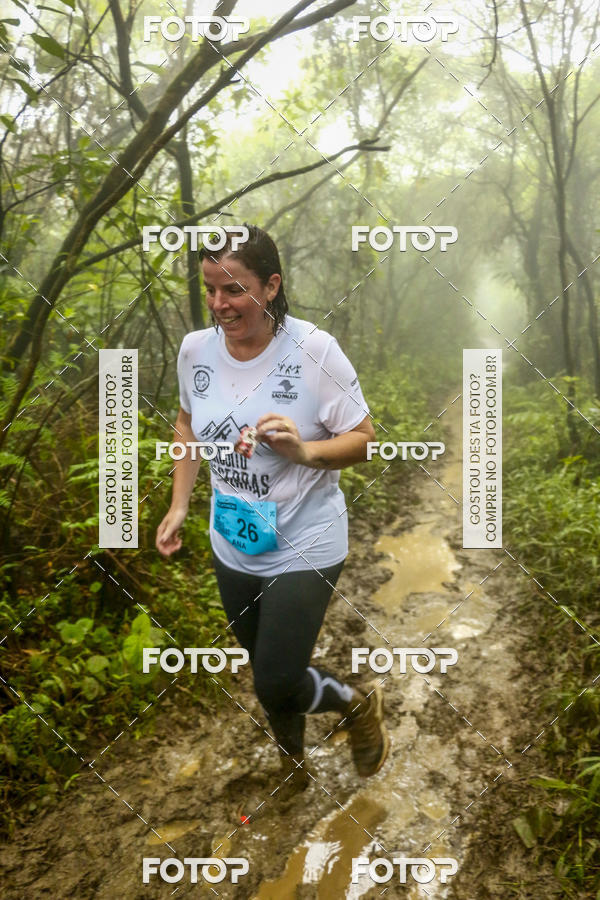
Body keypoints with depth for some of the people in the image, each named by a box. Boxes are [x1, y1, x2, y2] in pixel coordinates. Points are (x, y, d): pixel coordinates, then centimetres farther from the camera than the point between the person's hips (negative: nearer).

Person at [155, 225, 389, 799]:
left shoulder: (314, 350, -20)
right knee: (266, 671, 22)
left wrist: (305, 451, -31)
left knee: (276, 685, -4)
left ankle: (359, 705, 31)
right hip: (232, 547, 5)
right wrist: (179, 504, 7)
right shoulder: (196, 349, -7)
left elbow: (364, 439, -12)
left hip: (304, 548, -5)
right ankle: (292, 761, 53)